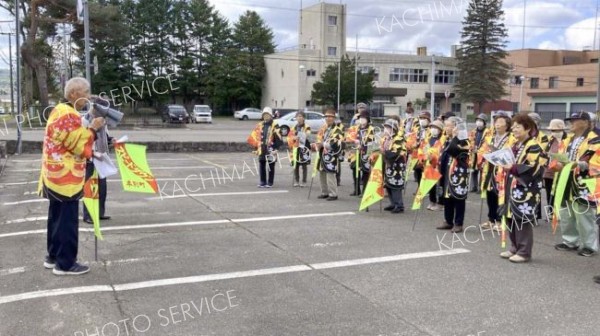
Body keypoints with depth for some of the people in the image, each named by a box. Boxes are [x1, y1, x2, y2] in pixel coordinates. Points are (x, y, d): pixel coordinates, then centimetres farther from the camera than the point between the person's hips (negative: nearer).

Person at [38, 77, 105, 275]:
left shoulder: (60, 111, 15)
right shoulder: (69, 116, -19)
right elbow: (79, 145, -20)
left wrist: (91, 154, 14)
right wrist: (93, 129, -11)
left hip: (56, 176, 11)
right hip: (66, 178, -11)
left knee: (57, 218, 17)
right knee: (68, 221, -3)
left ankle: (53, 257, 27)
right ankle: (65, 264, 4)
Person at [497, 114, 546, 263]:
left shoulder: (533, 147, -10)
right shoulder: (515, 145, 17)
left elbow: (535, 168, -20)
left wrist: (513, 168, -22)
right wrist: (504, 165, 8)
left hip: (525, 190, -9)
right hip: (511, 188, 9)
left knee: (523, 221, -5)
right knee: (511, 219, 12)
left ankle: (524, 252, 4)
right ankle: (514, 248, 23)